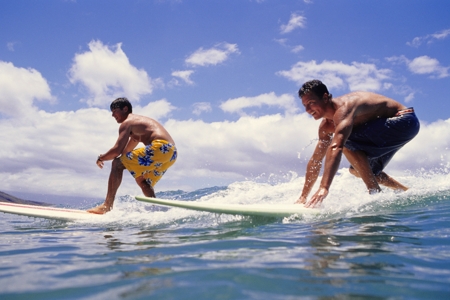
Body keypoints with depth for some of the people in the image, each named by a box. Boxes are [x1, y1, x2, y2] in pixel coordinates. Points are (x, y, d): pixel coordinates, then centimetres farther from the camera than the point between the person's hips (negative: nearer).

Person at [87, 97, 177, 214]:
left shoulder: (127, 122, 4)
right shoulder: (139, 121, 32)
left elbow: (117, 151, -7)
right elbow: (125, 152, 38)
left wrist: (101, 158, 10)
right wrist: (107, 156, 29)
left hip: (160, 147, -10)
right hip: (172, 153, 10)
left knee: (117, 164, -4)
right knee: (141, 180, 26)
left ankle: (107, 206, -8)